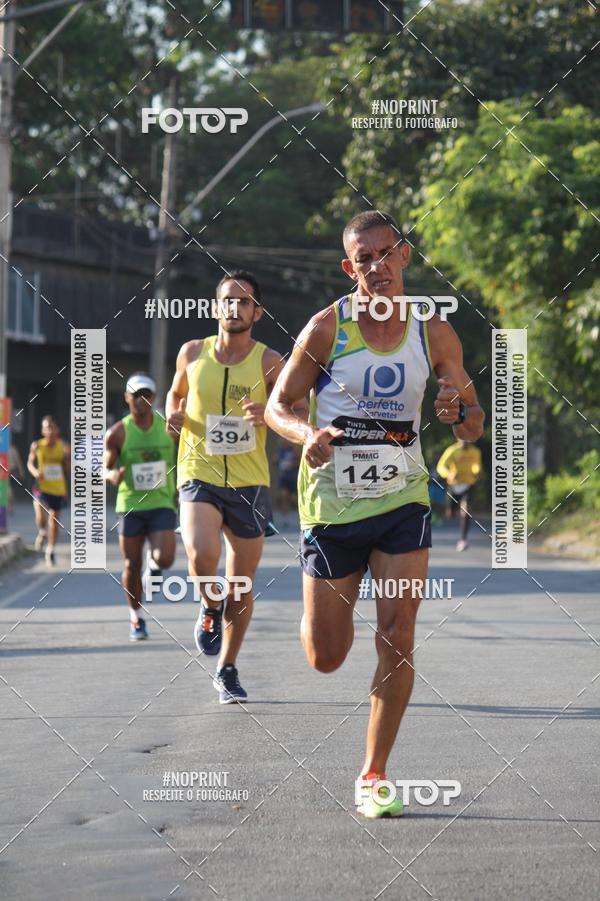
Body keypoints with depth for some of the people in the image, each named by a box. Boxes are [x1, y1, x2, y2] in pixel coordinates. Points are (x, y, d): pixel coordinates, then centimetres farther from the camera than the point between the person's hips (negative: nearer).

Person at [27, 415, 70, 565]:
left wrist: (68, 456, -15)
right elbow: (30, 463, 11)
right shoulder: (37, 446, -6)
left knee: (54, 522, 12)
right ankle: (42, 533, 10)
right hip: (42, 487, -2)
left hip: (58, 489, 2)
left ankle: (51, 550, 32)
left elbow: (68, 471, 3)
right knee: (41, 517, -24)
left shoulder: (63, 447, -3)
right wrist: (35, 472, -10)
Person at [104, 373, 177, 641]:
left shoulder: (168, 426, 2)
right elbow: (106, 468, 4)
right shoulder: (117, 433, -1)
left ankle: (153, 562, 20)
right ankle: (136, 618, 21)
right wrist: (112, 475, -18)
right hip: (129, 504, 0)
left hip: (162, 503, 0)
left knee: (165, 558, -18)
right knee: (131, 565, 4)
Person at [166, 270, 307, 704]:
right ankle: (210, 607, 5)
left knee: (241, 587, 7)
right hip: (199, 476, 0)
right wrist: (175, 414, -1)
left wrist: (269, 415, -26)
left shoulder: (269, 362, -3)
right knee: (202, 556, -28)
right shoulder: (193, 353, 2)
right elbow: (176, 392, 21)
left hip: (249, 484, 0)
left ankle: (228, 670, 26)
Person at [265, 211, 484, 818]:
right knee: (326, 658, 6)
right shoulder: (326, 328, -8)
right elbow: (277, 406, -2)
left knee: (397, 641, -9)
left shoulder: (434, 333, -1)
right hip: (332, 503, -1)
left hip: (403, 502, 1)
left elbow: (474, 422, 8)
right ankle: (319, 612, 44)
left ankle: (373, 775, 4)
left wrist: (458, 414, -17)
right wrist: (307, 434, -24)